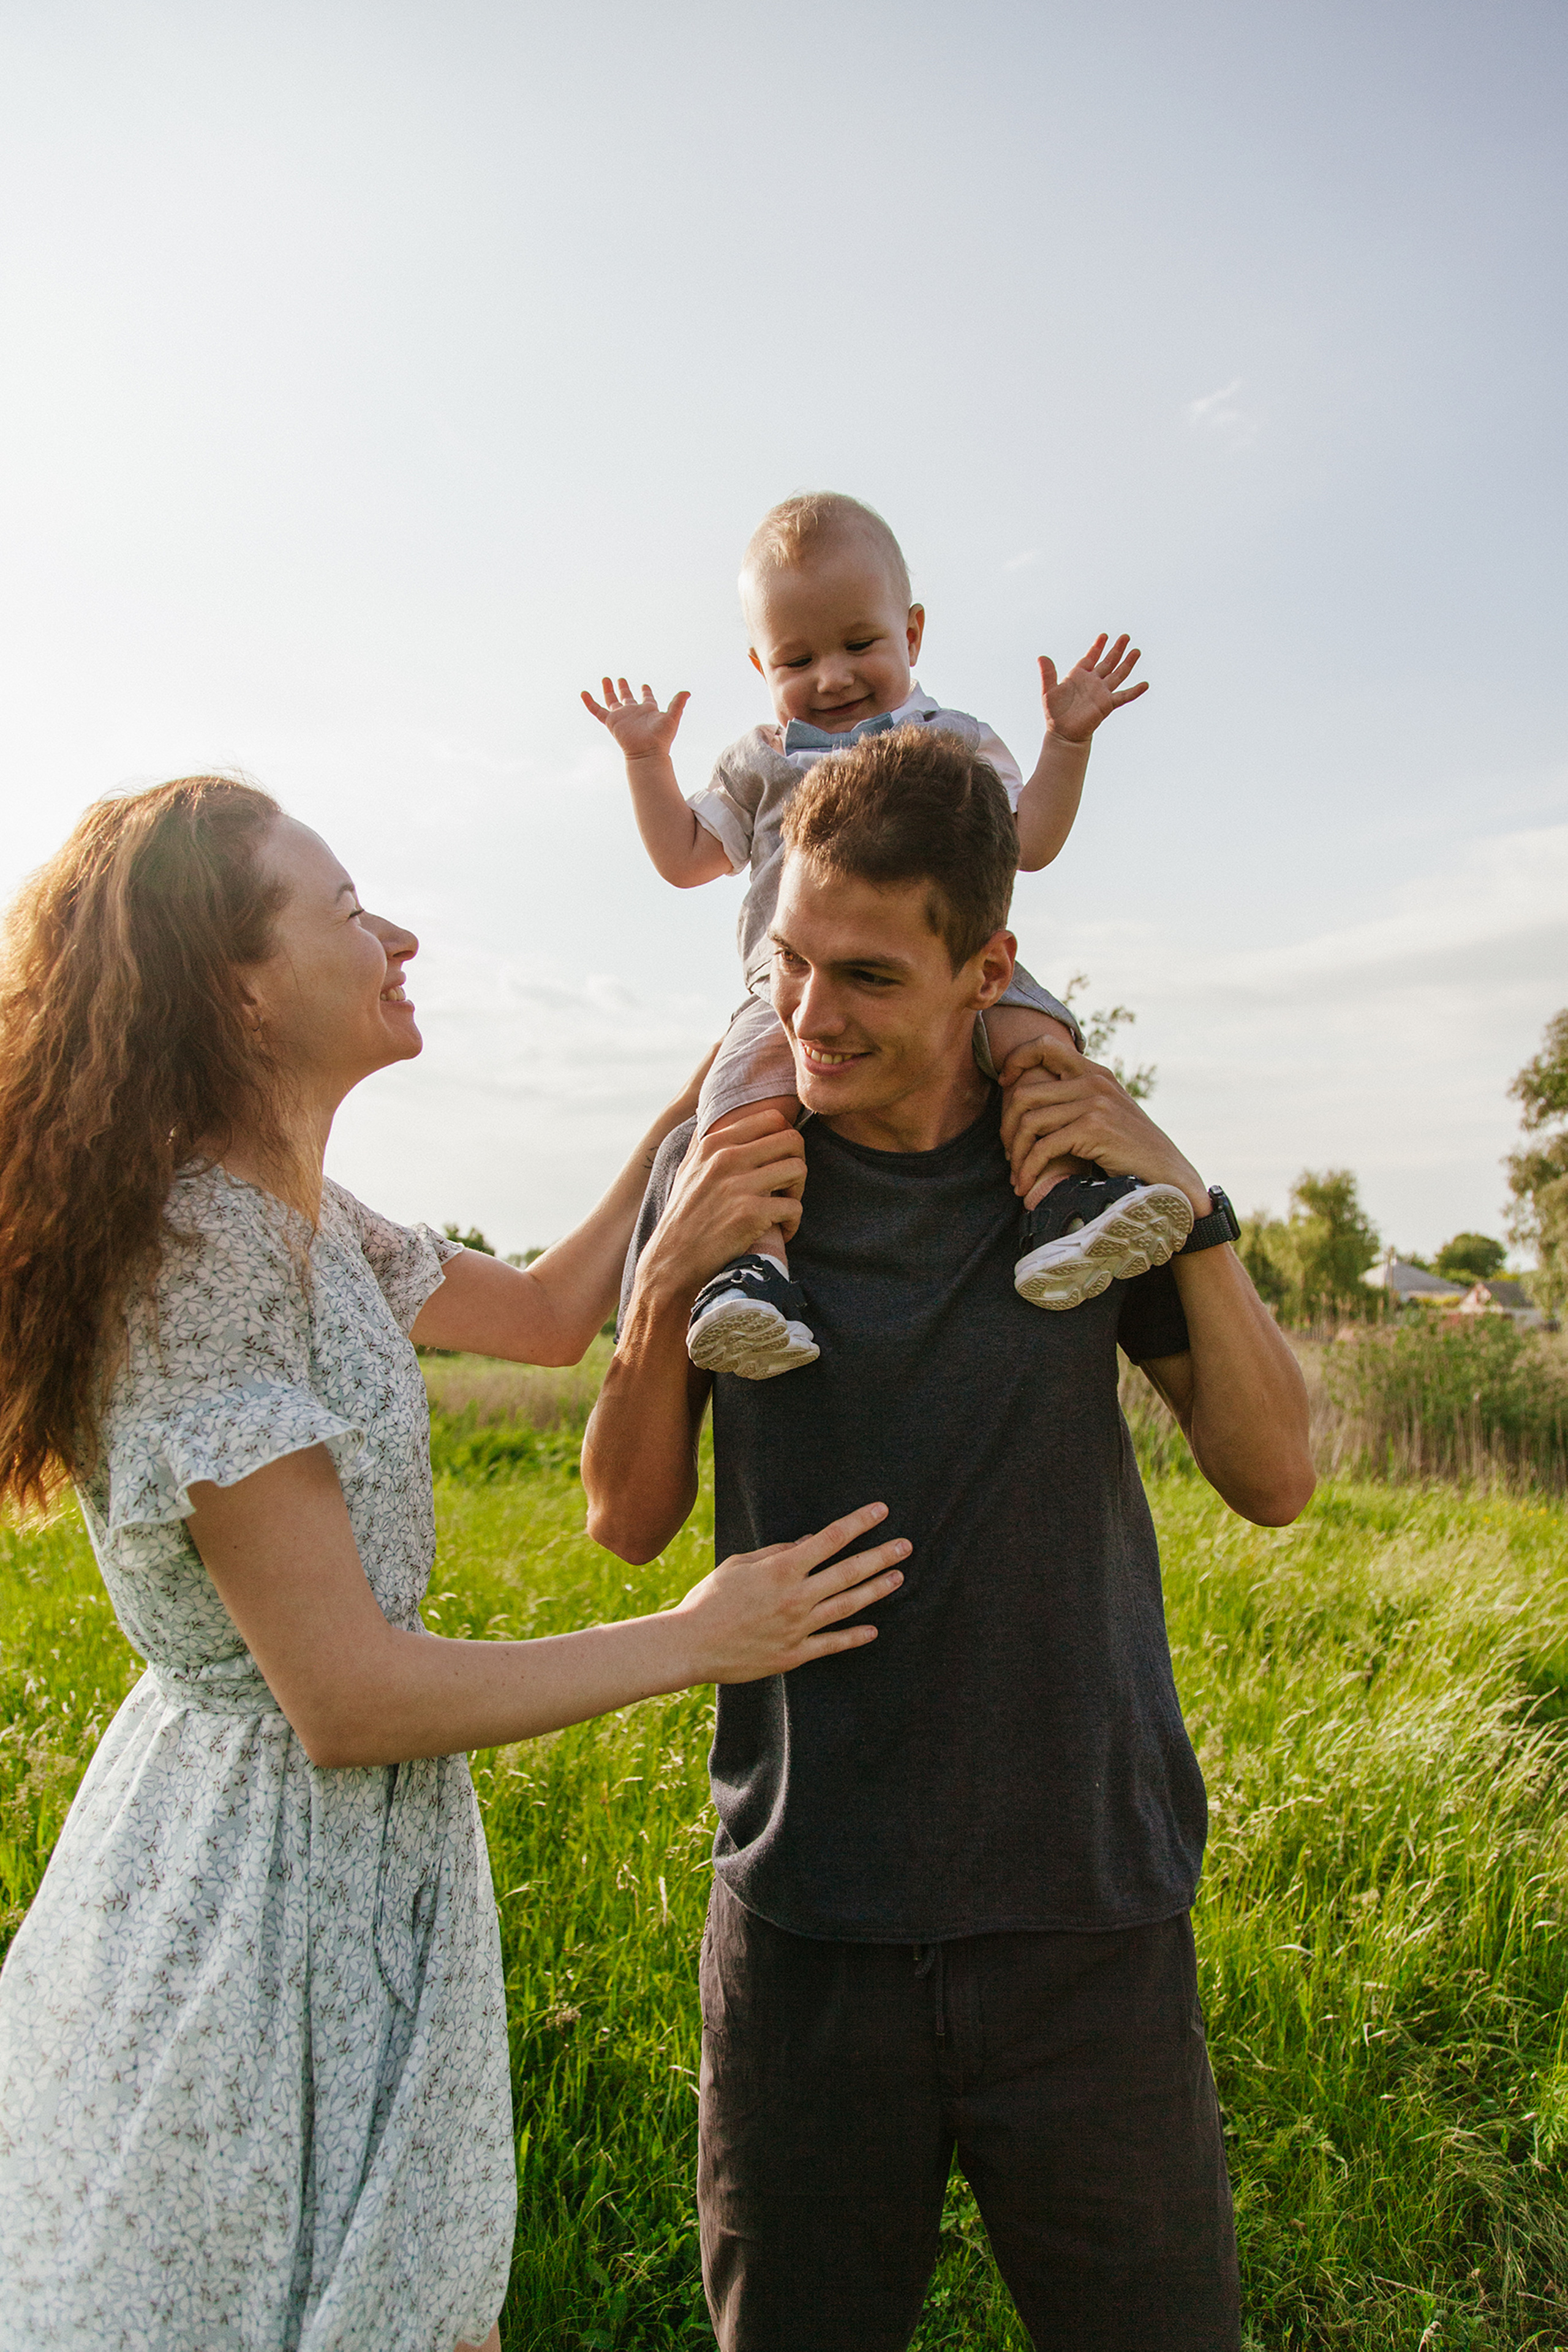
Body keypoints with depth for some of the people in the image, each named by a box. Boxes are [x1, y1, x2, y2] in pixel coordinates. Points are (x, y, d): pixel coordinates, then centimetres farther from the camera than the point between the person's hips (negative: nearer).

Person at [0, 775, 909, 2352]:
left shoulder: (297, 1219, 5)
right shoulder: (199, 1246, -24)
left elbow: (548, 1310, 17)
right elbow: (347, 1698, -24)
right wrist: (691, 1642, -14)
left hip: (355, 1862, 9)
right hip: (274, 1877, -9)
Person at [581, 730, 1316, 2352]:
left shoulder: (1081, 1158, -2)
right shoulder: (720, 1170, -3)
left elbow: (1273, 1479, 0)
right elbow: (629, 1523, 2)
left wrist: (1191, 1209, -13)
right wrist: (666, 1290, -15)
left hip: (1085, 1906, 1)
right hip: (804, 1913, 0)